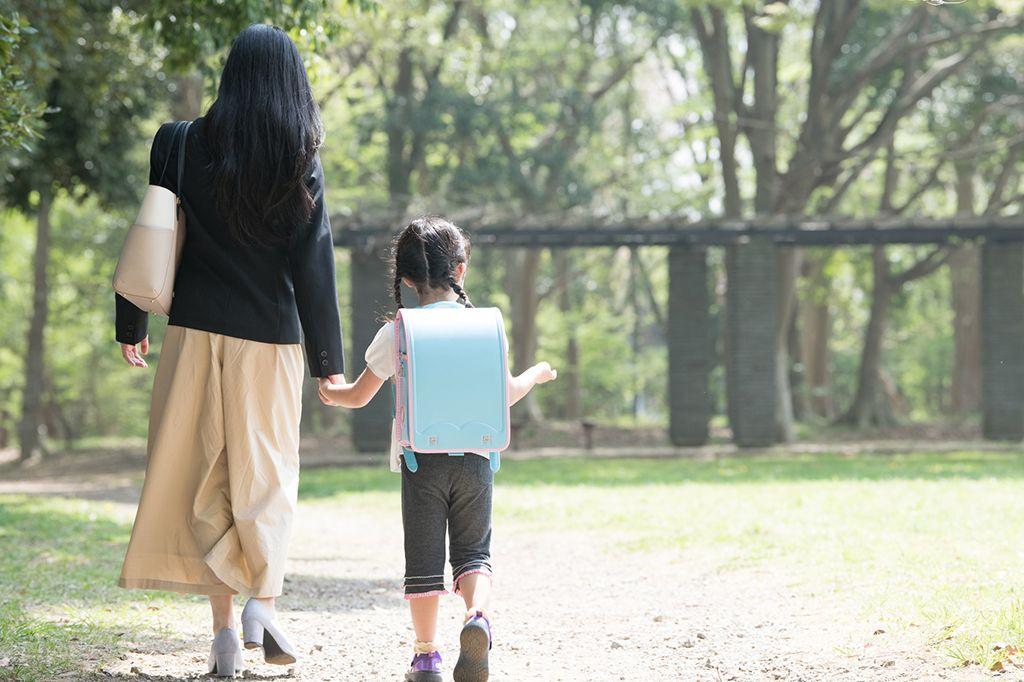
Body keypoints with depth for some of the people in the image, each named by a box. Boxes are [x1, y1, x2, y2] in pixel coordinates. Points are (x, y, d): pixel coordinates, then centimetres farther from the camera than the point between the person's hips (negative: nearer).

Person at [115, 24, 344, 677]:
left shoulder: (188, 145, 0)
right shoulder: (301, 163, -4)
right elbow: (313, 264, -5)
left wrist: (133, 323, 12)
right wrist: (329, 361, -1)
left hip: (197, 331, 1)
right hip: (270, 338, -1)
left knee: (202, 474, 8)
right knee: (266, 472, 11)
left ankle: (224, 622, 3)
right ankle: (263, 597, -8)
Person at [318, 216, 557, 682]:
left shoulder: (396, 334, 0)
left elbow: (359, 396, 8)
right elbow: (505, 394, 10)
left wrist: (329, 393, 31)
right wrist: (537, 374, 31)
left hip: (421, 457, -1)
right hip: (475, 456, 1)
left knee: (424, 559, 6)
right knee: (473, 551, 10)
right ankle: (476, 615, -18)